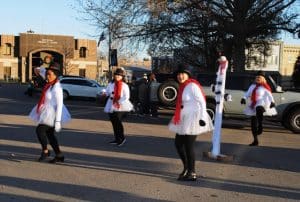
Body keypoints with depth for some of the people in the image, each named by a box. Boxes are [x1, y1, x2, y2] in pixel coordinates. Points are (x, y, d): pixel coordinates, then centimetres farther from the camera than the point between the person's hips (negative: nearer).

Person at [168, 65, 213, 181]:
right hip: (183, 120, 9)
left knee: (189, 146, -3)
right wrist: (178, 118, 17)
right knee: (178, 143, 14)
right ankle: (186, 168, 29)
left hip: (193, 119, -9)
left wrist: (202, 118, -21)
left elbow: (202, 102, -16)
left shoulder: (192, 86, -14)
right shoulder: (182, 87, 13)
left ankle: (192, 173, 9)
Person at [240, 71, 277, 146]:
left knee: (259, 109, -45)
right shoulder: (253, 86, 19)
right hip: (253, 106, 6)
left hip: (261, 103, -6)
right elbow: (247, 93, 13)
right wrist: (244, 98, -8)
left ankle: (260, 126, -41)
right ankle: (255, 140, 13)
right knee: (253, 123, 5)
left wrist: (272, 102, -27)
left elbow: (269, 95, -9)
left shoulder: (265, 87, 2)